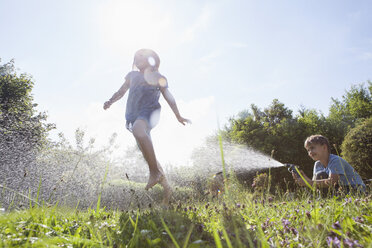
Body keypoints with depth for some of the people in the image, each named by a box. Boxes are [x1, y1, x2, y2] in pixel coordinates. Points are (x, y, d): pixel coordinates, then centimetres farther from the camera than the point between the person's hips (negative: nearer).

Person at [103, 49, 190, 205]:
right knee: (148, 155, 4)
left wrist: (179, 117, 19)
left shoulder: (158, 78, 9)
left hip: (149, 112, -5)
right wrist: (110, 102, 2)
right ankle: (166, 187, 16)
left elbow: (168, 97, 16)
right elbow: (121, 92, 22)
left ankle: (155, 172, -30)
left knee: (138, 130, -41)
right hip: (133, 116, 6)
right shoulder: (132, 75, 20)